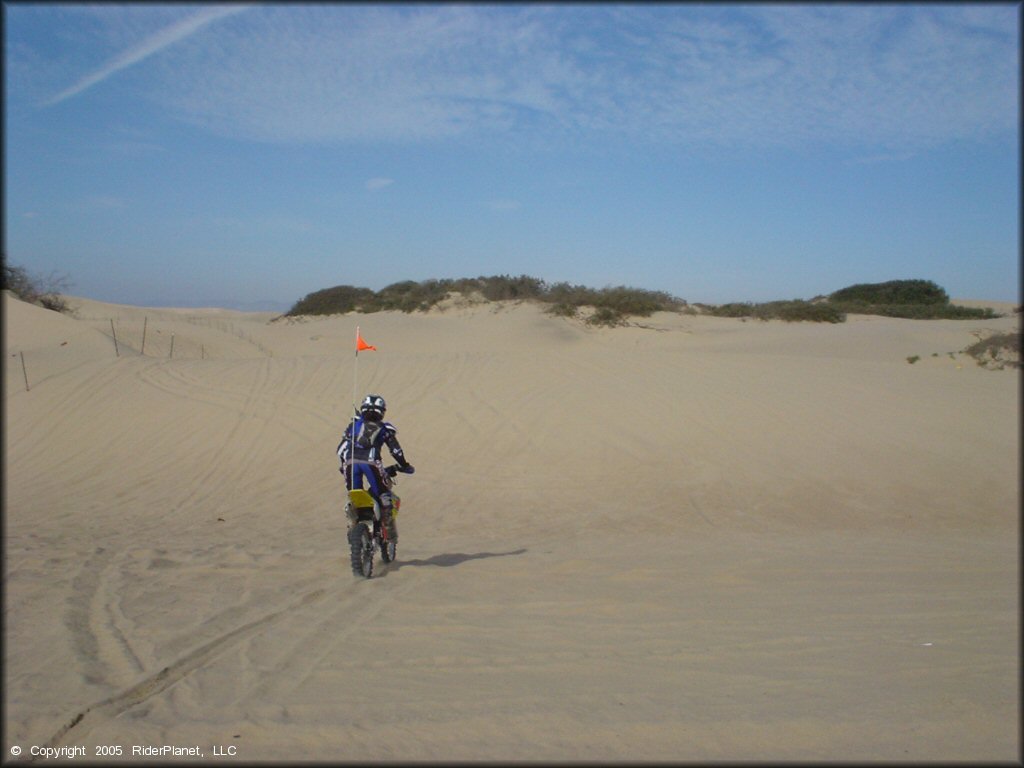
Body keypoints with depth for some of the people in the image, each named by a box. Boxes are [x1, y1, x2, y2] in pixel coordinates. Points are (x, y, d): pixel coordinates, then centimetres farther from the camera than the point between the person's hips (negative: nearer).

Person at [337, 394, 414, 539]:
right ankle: (389, 530, 4)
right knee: (383, 494, 9)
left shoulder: (354, 424, 25)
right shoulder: (384, 428, 20)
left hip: (350, 462, 2)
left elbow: (341, 448, 22)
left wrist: (344, 465, 34)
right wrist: (405, 466, 25)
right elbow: (395, 450, 13)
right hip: (371, 462, -2)